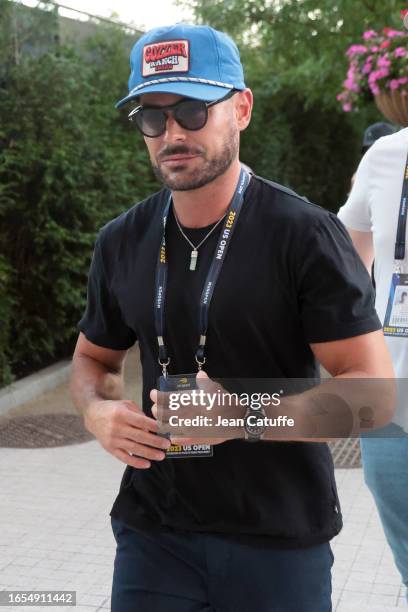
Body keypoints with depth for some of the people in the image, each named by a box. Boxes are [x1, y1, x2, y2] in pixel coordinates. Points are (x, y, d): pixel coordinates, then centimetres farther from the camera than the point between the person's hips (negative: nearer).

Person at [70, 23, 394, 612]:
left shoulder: (306, 234, -12)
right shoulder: (122, 242, 3)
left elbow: (371, 390, -14)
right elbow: (94, 358, 17)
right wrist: (98, 411, -5)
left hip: (280, 539, -3)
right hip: (153, 530, 4)